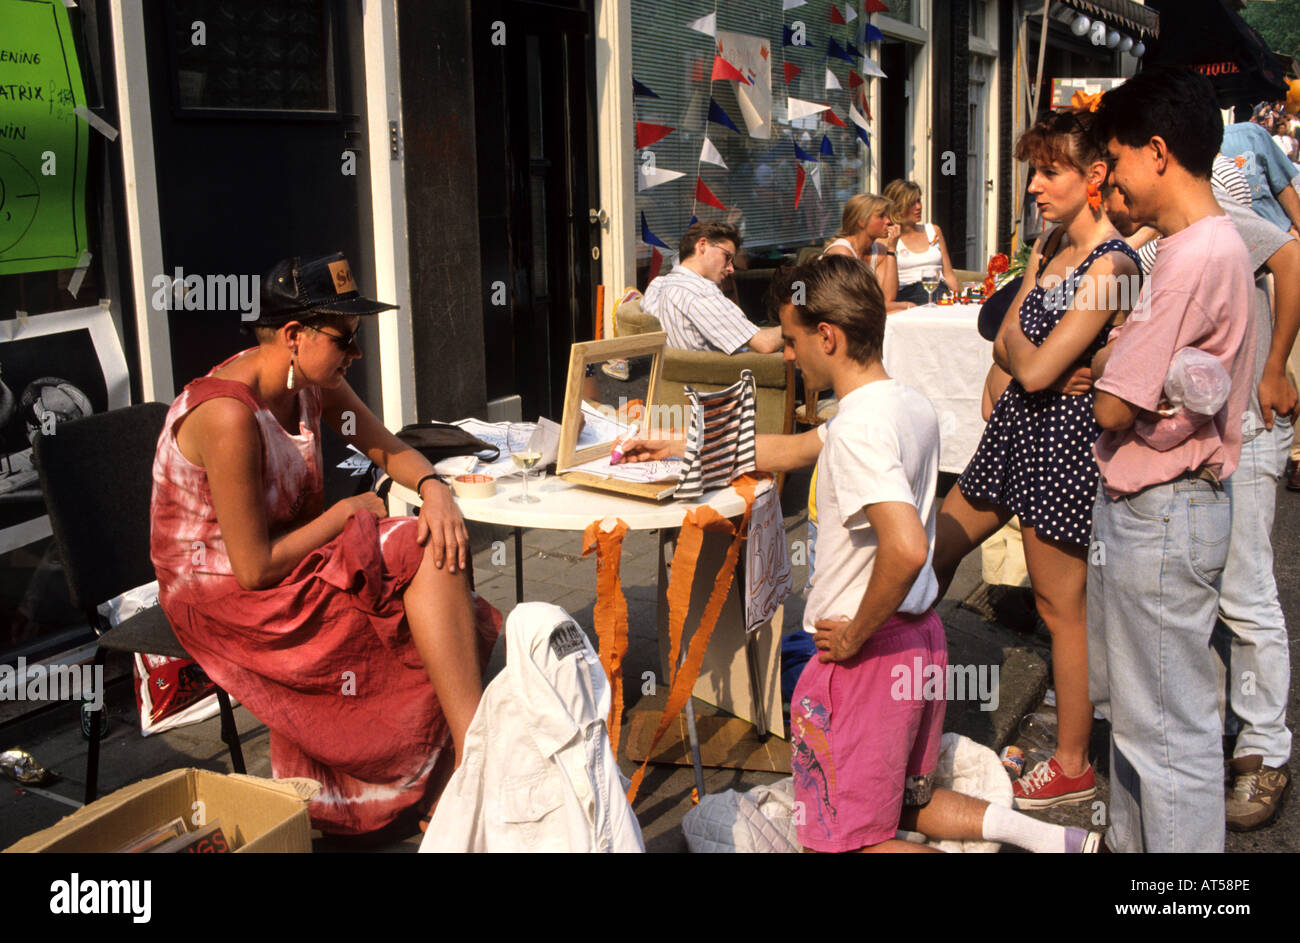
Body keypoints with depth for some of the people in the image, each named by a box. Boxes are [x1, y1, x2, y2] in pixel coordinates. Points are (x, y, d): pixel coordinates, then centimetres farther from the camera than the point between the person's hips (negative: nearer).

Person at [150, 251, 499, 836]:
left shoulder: (312, 382, -1)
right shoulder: (229, 416, -28)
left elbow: (385, 447, 9)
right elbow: (255, 569, -26)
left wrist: (432, 489, -13)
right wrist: (348, 513, -14)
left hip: (284, 562, 9)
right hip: (224, 598, -9)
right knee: (426, 556, -21)